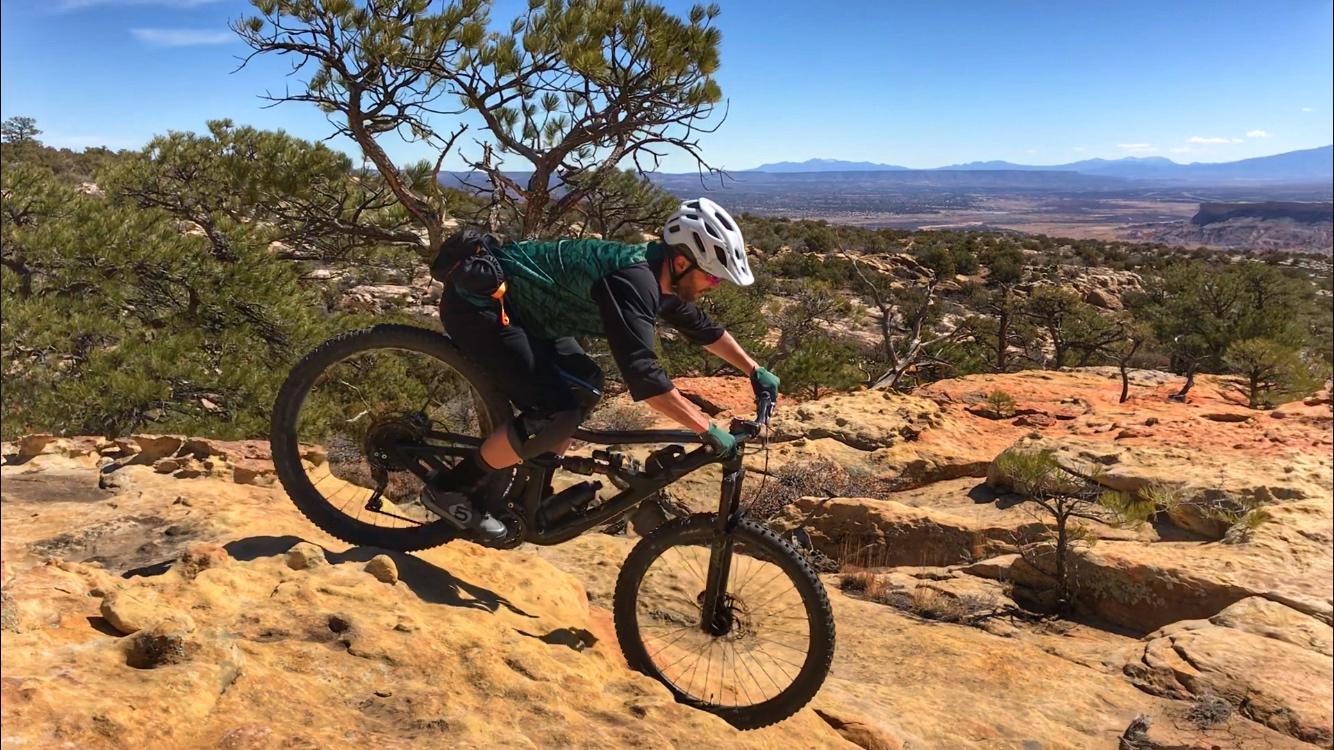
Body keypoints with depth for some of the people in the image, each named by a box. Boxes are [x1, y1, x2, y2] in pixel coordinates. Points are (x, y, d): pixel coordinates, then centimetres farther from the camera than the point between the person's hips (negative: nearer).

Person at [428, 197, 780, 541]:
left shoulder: (655, 273, 5)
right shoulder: (633, 279, -25)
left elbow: (702, 327, 20)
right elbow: (643, 374, -33)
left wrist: (756, 371, 22)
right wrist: (709, 430, -27)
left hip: (514, 302, 10)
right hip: (477, 298, -10)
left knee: (584, 387, 14)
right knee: (558, 415, -17)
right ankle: (450, 489, -4)